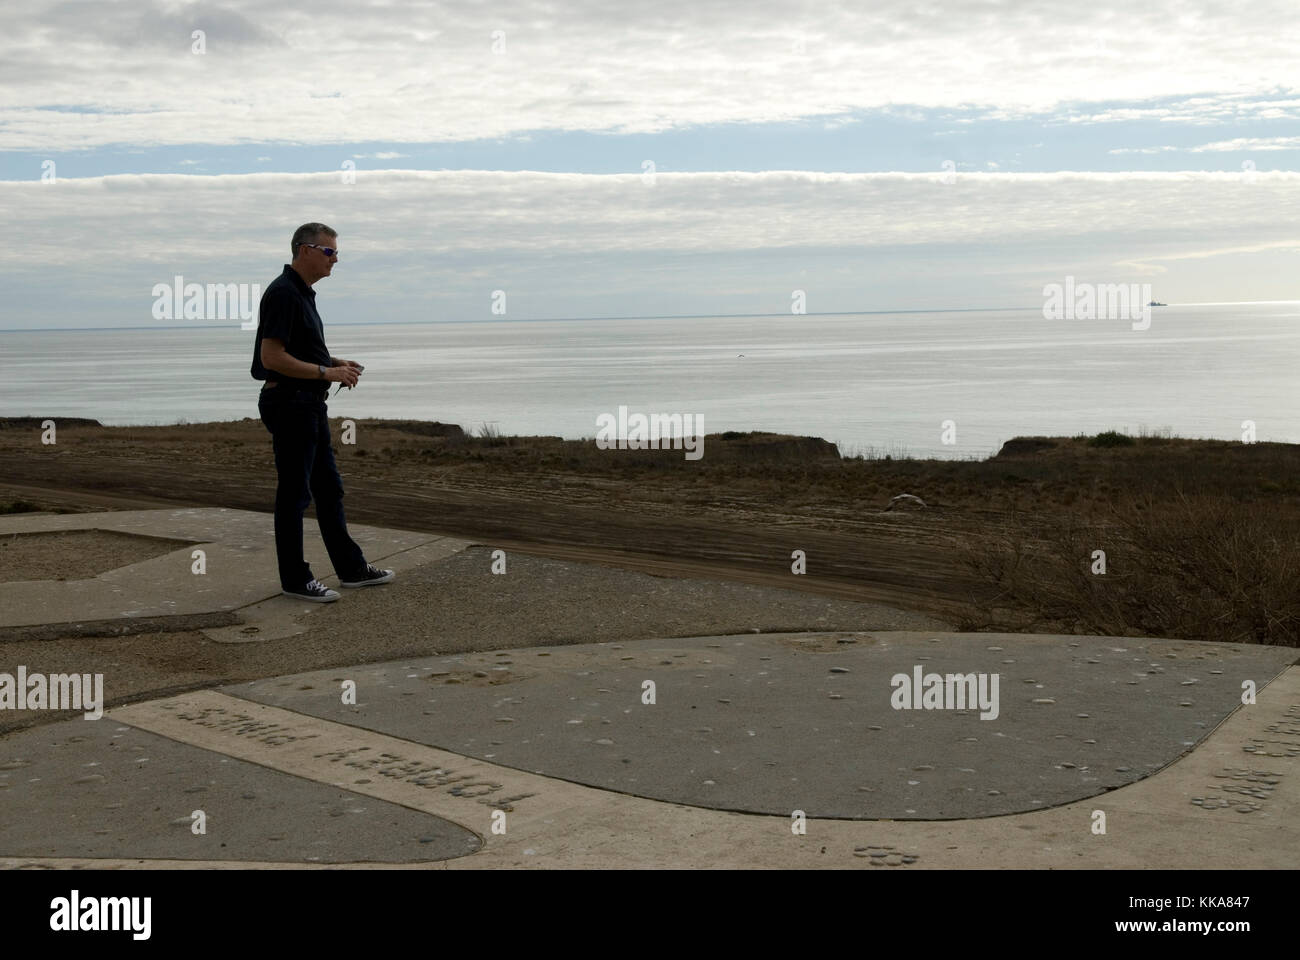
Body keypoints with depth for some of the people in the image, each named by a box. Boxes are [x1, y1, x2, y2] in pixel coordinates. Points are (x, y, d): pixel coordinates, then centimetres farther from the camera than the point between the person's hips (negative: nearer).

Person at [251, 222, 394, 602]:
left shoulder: (303, 293, 15)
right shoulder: (283, 293, -17)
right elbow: (272, 357, -23)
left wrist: (334, 363, 9)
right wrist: (326, 373, -17)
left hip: (310, 405, 10)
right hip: (289, 404, -10)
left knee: (328, 488, 14)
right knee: (294, 494, -2)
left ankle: (351, 568, 22)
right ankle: (294, 579, 8)